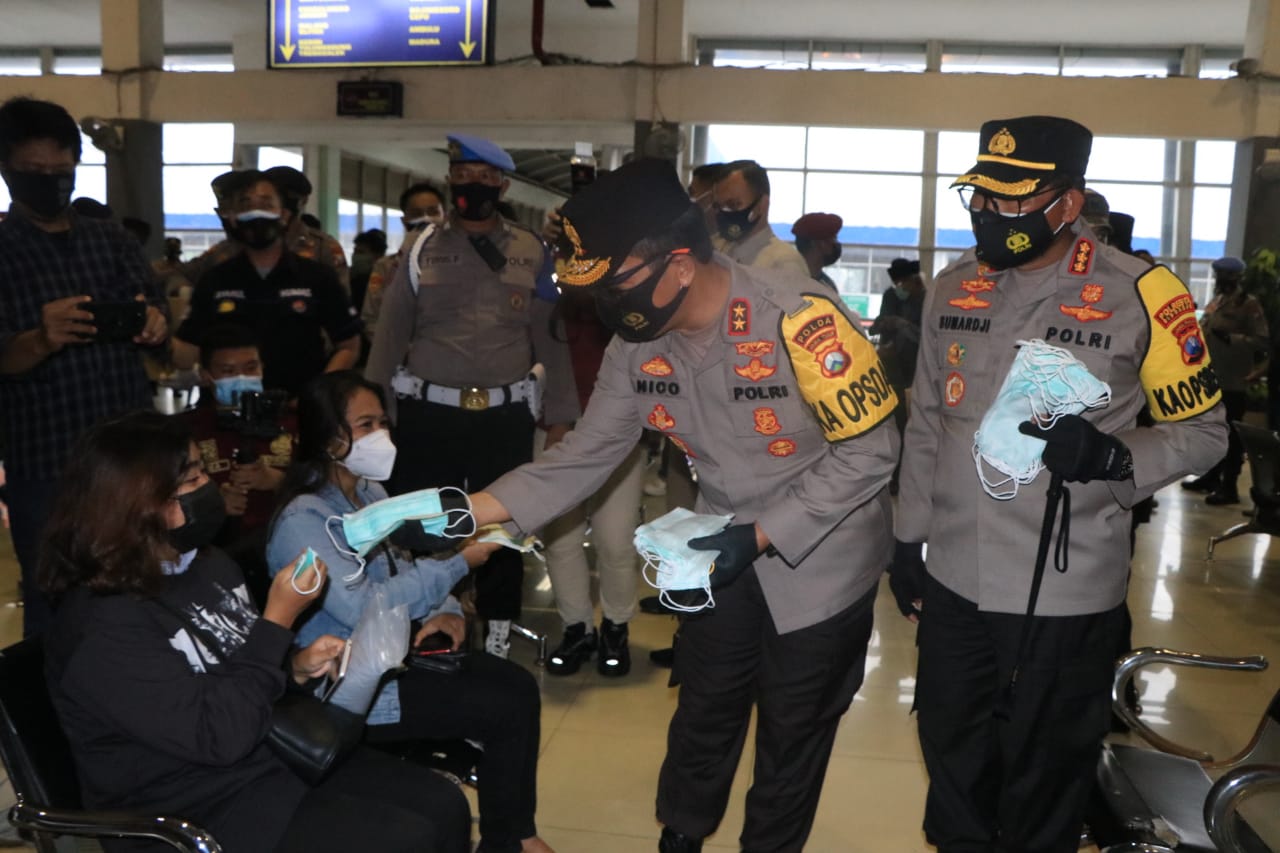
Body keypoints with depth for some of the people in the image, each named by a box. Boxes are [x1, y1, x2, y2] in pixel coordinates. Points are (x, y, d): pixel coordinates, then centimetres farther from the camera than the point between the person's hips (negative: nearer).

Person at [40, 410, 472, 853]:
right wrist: (279, 618, -23)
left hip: (275, 755, 8)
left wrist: (297, 668, -1)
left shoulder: (206, 563, 5)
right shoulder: (101, 627, -23)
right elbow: (218, 736, -27)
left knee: (444, 806, -4)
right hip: (203, 811, -8)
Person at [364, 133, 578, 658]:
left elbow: (552, 338, 5)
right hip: (429, 413, 0)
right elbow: (390, 334, 4)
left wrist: (560, 415, 2)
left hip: (505, 416, 0)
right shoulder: (424, 249, 4)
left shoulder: (530, 253, 4)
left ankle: (498, 633, 24)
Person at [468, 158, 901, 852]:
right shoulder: (636, 344, -11)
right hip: (726, 549, 5)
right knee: (703, 715, 17)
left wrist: (761, 535, -26)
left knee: (793, 733, 13)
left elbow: (869, 450, -23)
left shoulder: (800, 321, -29)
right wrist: (474, 509, -18)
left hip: (819, 555, -4)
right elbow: (586, 455, -6)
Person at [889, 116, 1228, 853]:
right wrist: (909, 537, 13)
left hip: (1067, 594, -4)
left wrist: (1114, 457, -25)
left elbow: (1203, 430, -6)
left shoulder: (1139, 294, -12)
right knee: (953, 761, 22)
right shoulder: (954, 287, 3)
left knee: (1042, 782, 15)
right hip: (953, 579, 5)